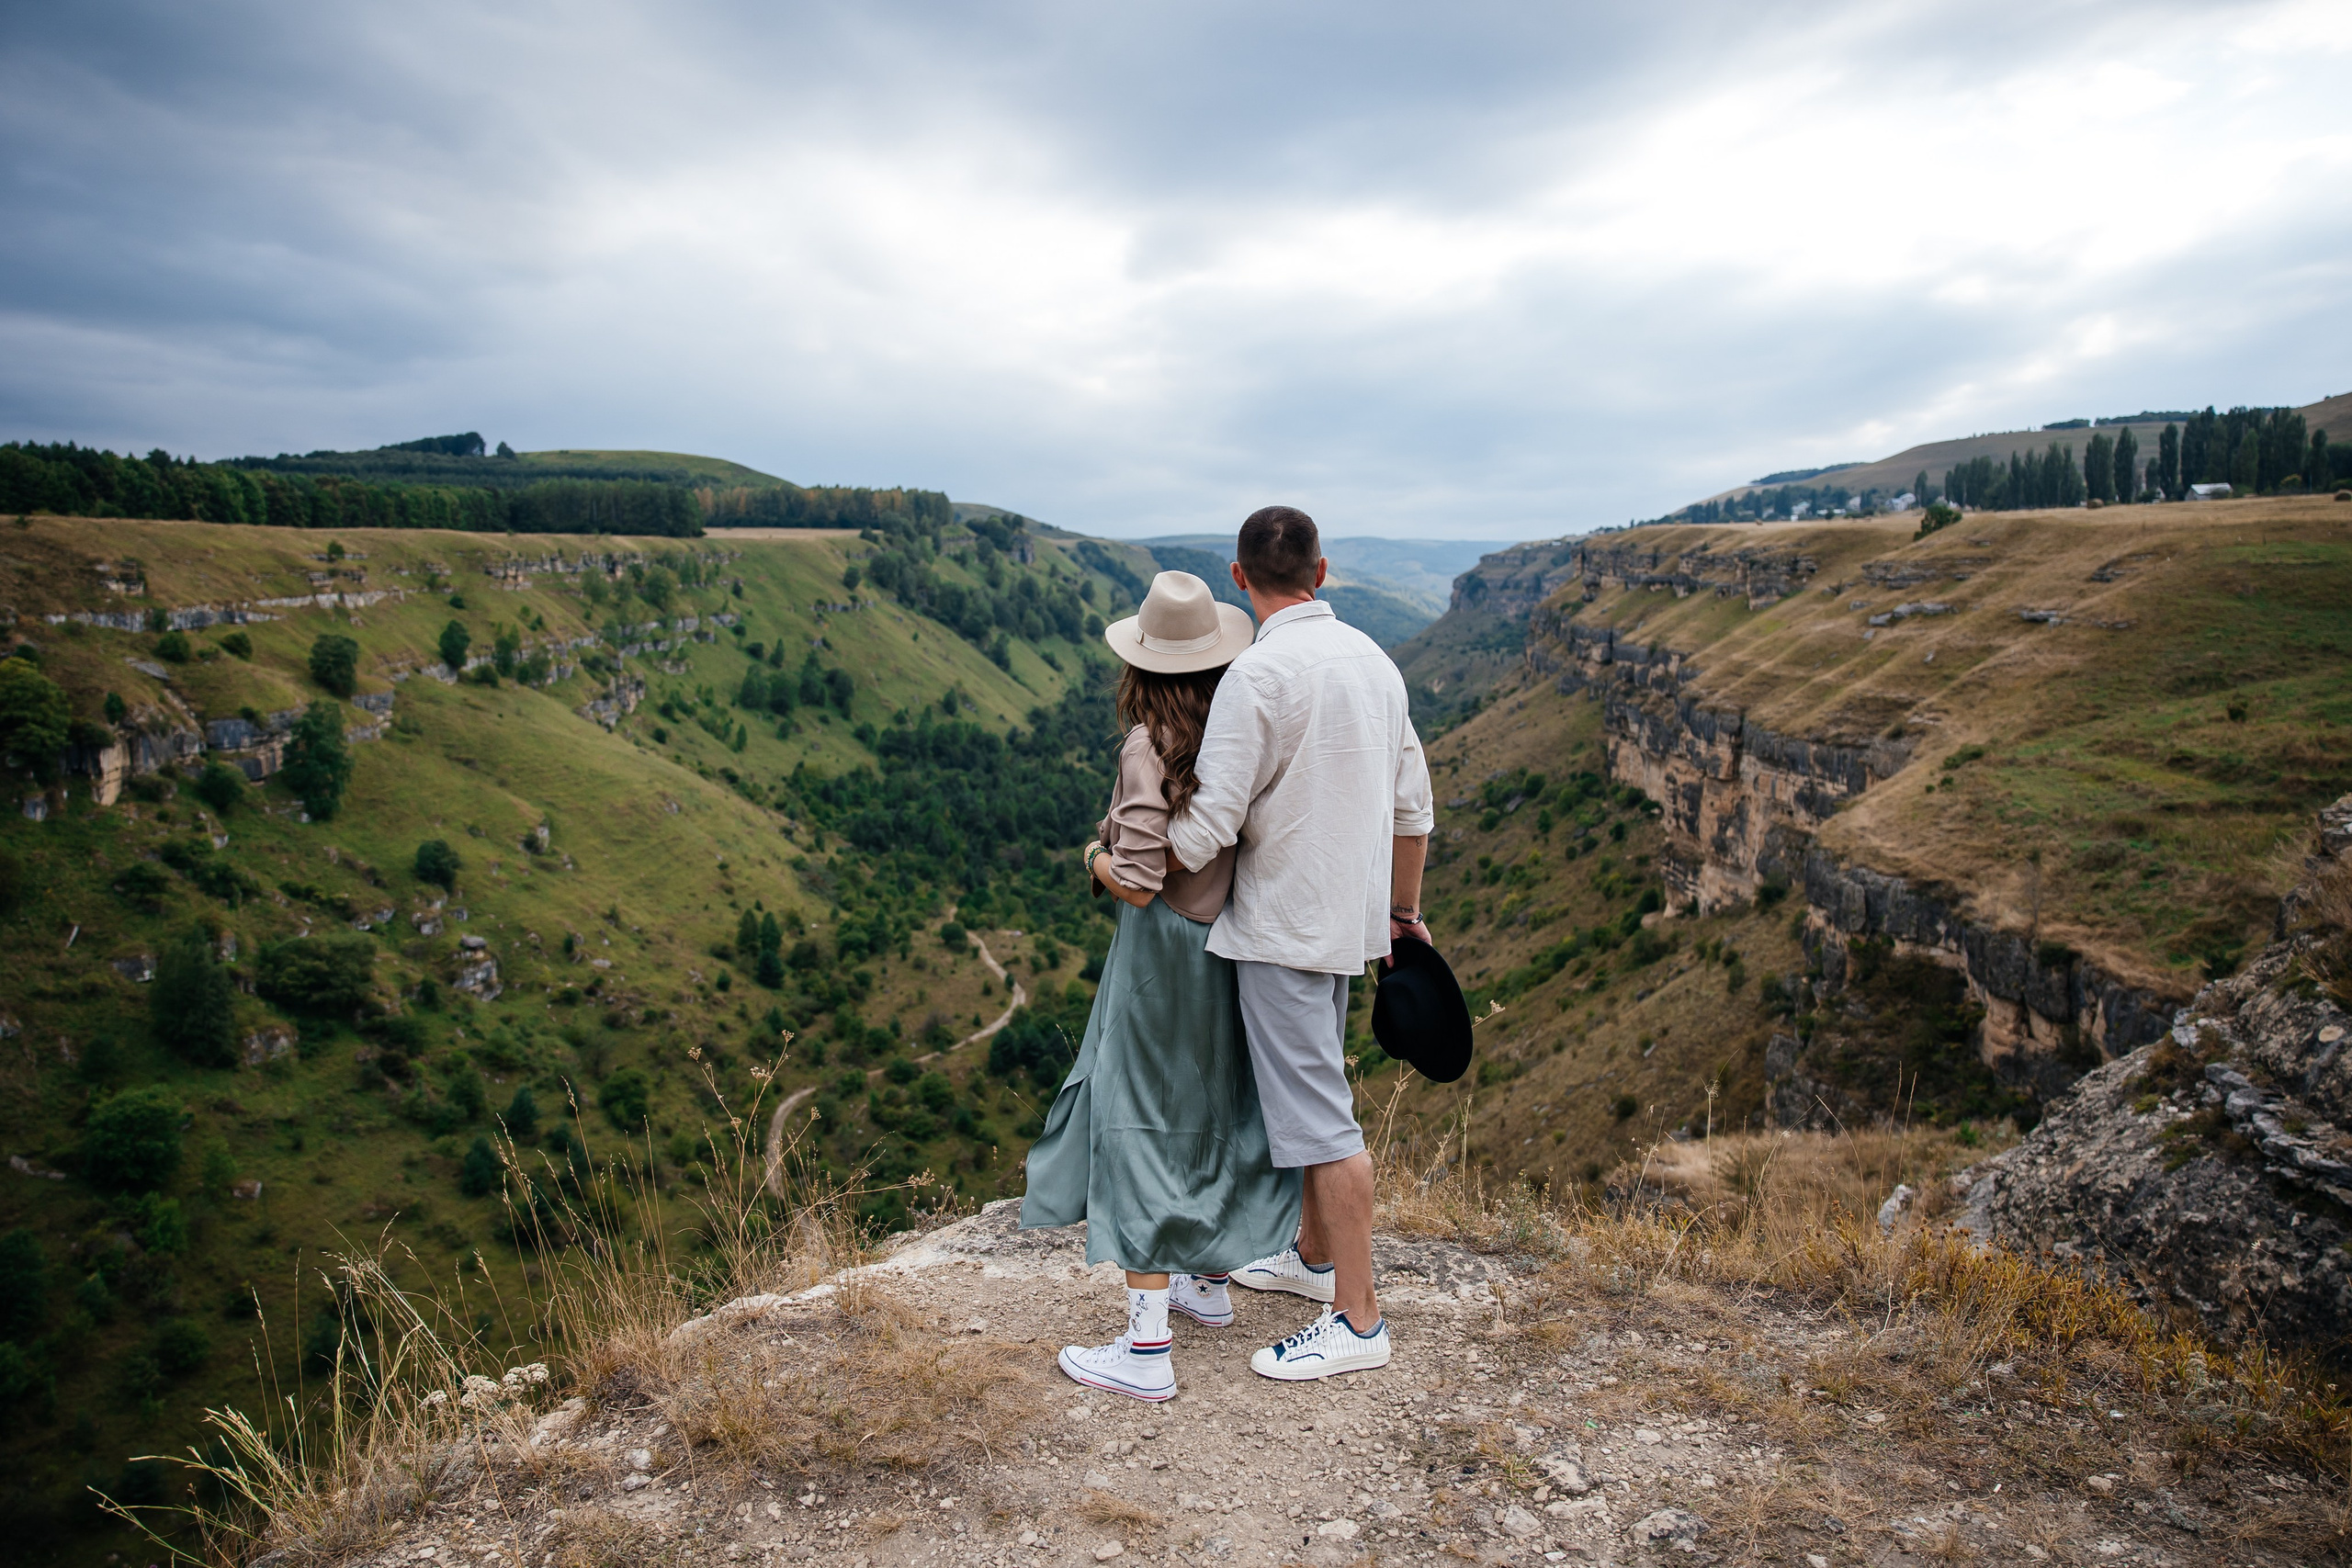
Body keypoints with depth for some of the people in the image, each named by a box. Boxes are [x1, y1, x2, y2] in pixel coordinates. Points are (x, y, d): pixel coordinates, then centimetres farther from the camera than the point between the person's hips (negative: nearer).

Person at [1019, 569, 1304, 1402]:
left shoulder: (1150, 748, -21)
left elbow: (1136, 884, -24)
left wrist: (1095, 859, -4)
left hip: (1165, 951, -7)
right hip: (1231, 948, 7)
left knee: (1142, 1129, 1)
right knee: (1212, 1113, 22)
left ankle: (1146, 1347, 5)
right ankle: (1208, 1281, 39)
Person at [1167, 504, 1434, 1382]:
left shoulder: (1257, 675, -19)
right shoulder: (1372, 660, 6)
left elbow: (1208, 828, -21)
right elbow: (1412, 804, 12)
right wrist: (1404, 909, 23)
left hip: (1283, 925, -8)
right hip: (1348, 915, 9)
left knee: (1319, 1116, -2)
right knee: (1312, 1089, 22)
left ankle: (1357, 1319, 7)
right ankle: (1314, 1256, 38)